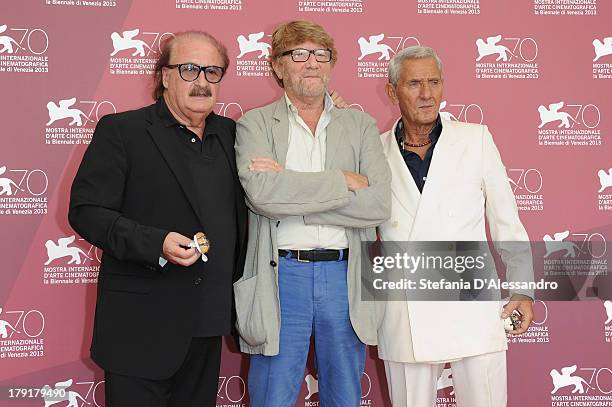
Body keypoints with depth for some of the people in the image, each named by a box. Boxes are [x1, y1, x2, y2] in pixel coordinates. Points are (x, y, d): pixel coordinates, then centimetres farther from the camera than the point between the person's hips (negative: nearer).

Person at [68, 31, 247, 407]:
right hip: (141, 326, -5)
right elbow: (86, 211, -11)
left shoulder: (230, 134, 11)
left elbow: (239, 211, 21)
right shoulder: (121, 130, -5)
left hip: (208, 323, 5)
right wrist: (156, 244, -22)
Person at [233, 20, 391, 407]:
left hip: (345, 277, 2)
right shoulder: (255, 124, 3)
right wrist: (344, 180, -14)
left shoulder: (361, 126, 8)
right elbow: (261, 192, -17)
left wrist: (291, 189, -13)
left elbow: (379, 204, -7)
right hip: (281, 277, -2)